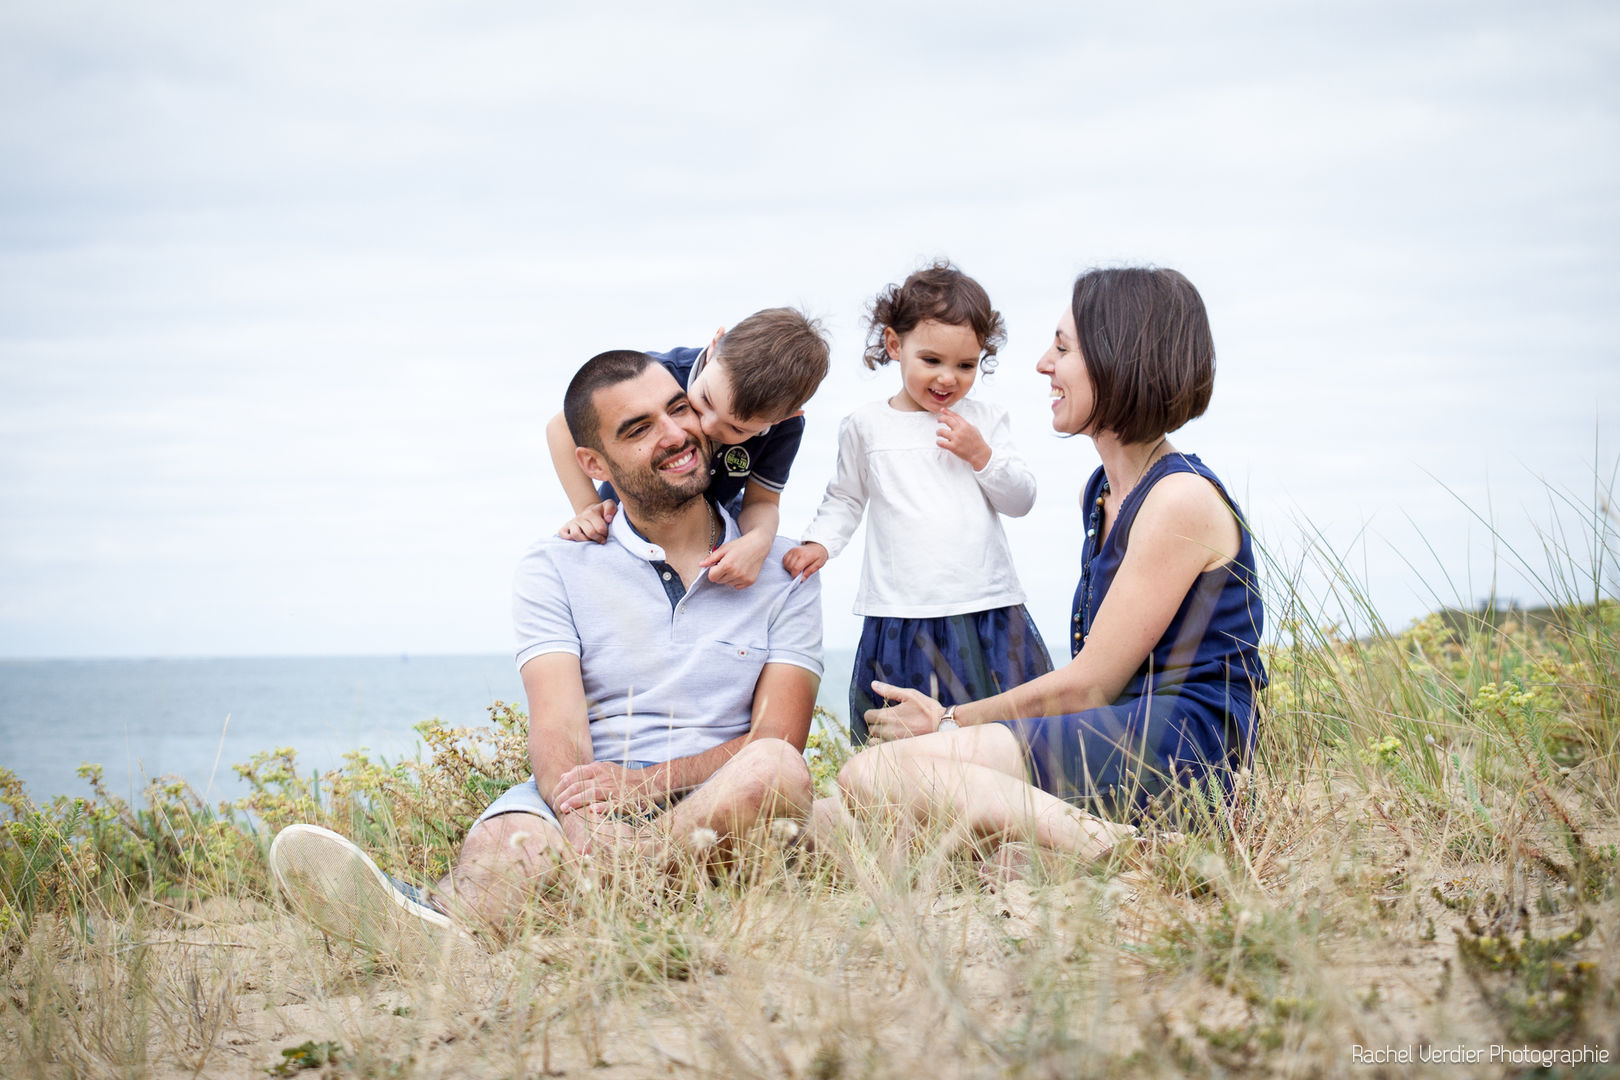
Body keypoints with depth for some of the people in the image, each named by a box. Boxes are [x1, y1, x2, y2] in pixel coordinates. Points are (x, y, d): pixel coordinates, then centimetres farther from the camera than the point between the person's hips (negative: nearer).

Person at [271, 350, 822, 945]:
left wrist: (648, 784, -19)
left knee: (775, 767, -35)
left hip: (725, 819, 0)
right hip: (583, 810, 1)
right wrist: (584, 826, -30)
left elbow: (778, 740, 0)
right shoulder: (555, 568, 9)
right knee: (511, 839, -33)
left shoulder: (782, 572, 11)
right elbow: (558, 726, -6)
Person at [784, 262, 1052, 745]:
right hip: (901, 615, -1)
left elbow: (1021, 500, 8)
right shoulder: (865, 425, 6)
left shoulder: (987, 420, 8)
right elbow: (845, 498, 16)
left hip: (988, 609, 1)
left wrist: (982, 455, -6)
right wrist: (819, 542, -1)